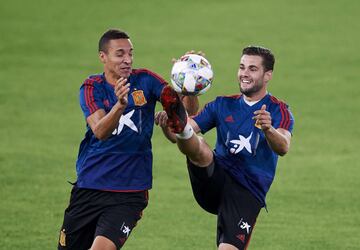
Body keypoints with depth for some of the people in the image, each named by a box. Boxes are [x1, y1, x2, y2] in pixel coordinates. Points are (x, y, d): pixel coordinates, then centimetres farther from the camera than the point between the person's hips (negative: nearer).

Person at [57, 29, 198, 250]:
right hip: (89, 187, 2)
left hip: (130, 192, -2)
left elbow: (190, 110, -11)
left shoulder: (145, 80, -1)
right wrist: (120, 105, -38)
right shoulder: (91, 88, -2)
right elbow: (100, 131, -19)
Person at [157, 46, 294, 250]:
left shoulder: (278, 111, 2)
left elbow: (283, 148, -20)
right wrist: (167, 125, -19)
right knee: (198, 147, -26)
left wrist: (268, 129, -42)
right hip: (214, 182, 3)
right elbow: (184, 131, 5)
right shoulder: (223, 105, 14)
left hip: (247, 192, -3)